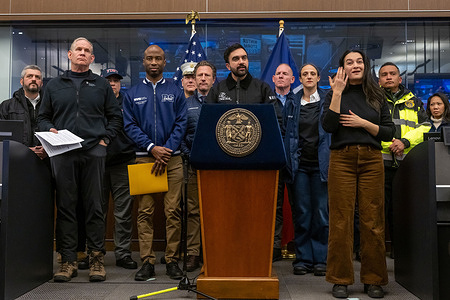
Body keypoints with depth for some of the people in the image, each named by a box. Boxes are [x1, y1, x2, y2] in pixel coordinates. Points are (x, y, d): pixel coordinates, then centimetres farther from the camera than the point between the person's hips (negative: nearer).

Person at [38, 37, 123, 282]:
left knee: (94, 206, 0)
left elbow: (115, 116, 12)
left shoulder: (102, 85, 14)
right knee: (65, 206, 1)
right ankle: (68, 260, 9)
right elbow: (43, 116, 16)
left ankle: (97, 259, 8)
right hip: (62, 153, 1)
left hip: (93, 152, -1)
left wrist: (105, 139, 0)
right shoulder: (54, 85, 16)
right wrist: (49, 130, -4)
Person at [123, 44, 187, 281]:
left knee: (173, 211, -2)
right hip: (144, 157, 1)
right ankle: (147, 261, 6)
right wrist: (152, 148, -10)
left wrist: (167, 151, -9)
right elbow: (130, 126, 4)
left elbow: (181, 124, 3)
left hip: (172, 158, 0)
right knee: (145, 212, 0)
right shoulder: (132, 94, 12)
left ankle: (172, 260, 6)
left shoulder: (175, 92, 11)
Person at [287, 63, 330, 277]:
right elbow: (287, 133, 13)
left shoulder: (328, 101, 5)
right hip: (300, 163, 2)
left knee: (321, 211, 1)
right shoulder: (292, 103, 11)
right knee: (301, 212, 3)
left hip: (320, 163, -1)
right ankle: (303, 258, 11)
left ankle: (320, 259, 10)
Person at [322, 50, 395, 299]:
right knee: (341, 220, -3)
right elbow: (328, 126, -9)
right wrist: (337, 93, -11)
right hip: (342, 159, -2)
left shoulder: (376, 96, 14)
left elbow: (389, 132, 9)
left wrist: (364, 123, -5)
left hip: (372, 160, 2)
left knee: (372, 220, 1)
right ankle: (340, 280, 7)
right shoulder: (335, 94, 8)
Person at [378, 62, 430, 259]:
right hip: (380, 163, -2)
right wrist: (389, 143, -12)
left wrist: (405, 141, -9)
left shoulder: (413, 102, 20)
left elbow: (425, 127, 9)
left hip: (407, 163, 3)